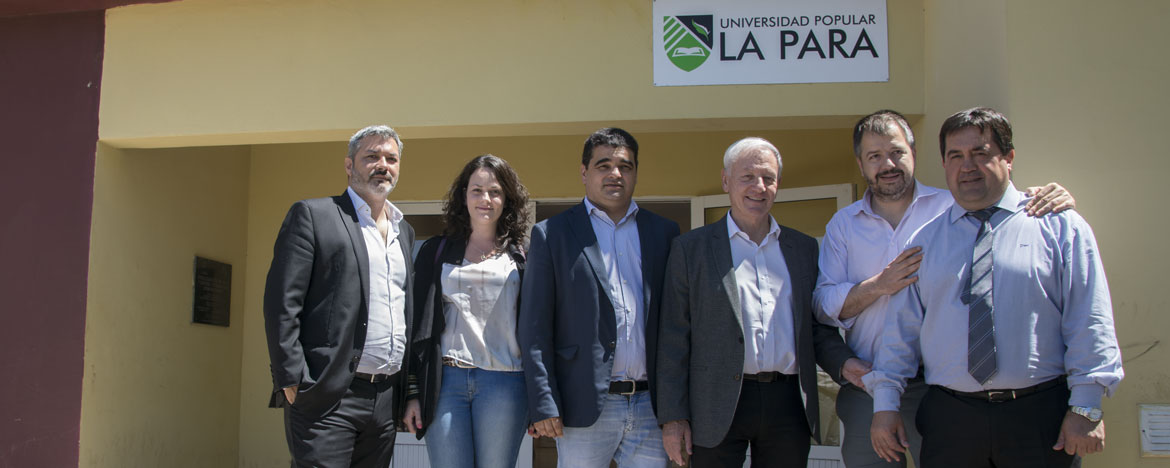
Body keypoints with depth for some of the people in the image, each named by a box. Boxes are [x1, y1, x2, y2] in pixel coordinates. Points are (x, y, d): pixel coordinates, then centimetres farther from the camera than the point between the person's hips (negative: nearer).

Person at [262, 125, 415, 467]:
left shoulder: (405, 232, 18)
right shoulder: (312, 215, -1)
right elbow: (281, 304, -7)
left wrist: (409, 392, 13)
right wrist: (292, 382, -13)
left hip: (386, 399, 6)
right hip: (329, 400, -6)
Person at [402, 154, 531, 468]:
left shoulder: (521, 258, 9)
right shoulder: (435, 251, 11)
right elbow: (418, 323, 9)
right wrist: (413, 392, 3)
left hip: (503, 382, 0)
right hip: (445, 380, 1)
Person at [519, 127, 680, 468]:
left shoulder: (664, 233, 11)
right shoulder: (551, 234, 3)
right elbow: (535, 327, -1)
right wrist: (543, 405, -8)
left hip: (651, 405, 3)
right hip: (586, 407, -2)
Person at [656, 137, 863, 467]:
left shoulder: (804, 248, 13)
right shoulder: (691, 248, 3)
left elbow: (817, 325, 15)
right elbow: (674, 339, 0)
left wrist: (842, 362, -5)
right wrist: (673, 416, -5)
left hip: (789, 405, 3)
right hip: (718, 409, -3)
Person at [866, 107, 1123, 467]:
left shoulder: (1058, 225, 3)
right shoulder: (925, 241, 10)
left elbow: (1088, 321, -2)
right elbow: (902, 325, 8)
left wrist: (1086, 406, -8)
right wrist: (885, 403, 2)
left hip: (1039, 414, -2)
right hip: (949, 418, 2)